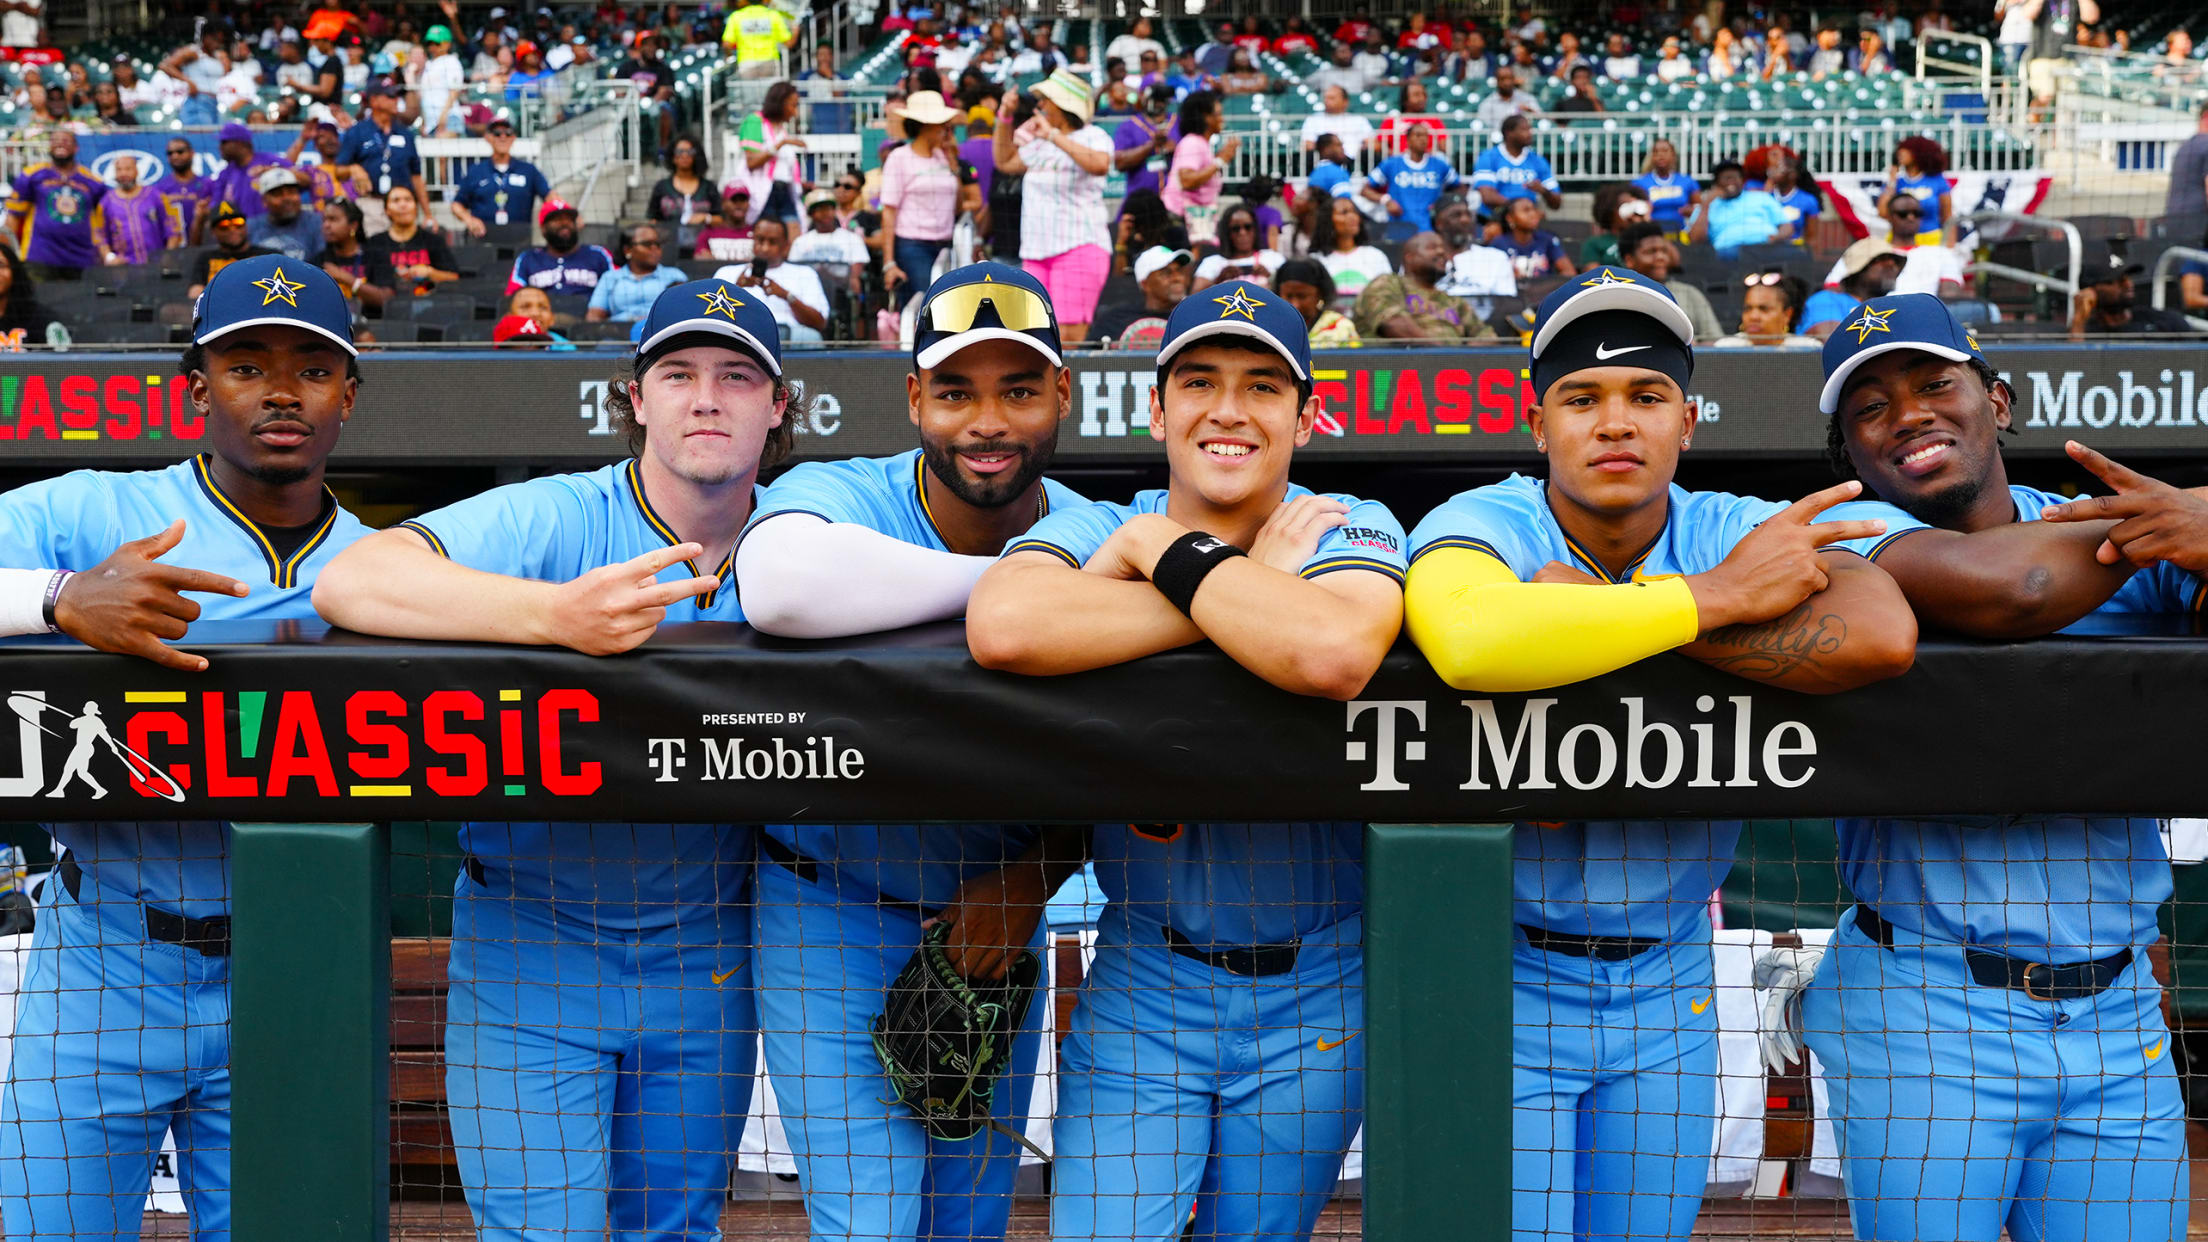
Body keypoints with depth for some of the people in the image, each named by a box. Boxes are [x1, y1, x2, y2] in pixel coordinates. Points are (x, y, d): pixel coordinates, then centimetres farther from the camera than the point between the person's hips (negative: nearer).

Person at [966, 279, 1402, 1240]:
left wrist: (1163, 548, -20)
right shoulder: (1096, 531, -5)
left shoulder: (1348, 530, -8)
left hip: (1315, 991, 0)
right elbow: (1003, 628, -31)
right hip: (1140, 983, 0)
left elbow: (1334, 654, -34)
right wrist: (1252, 592, -24)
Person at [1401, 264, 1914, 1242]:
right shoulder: (1476, 527, -12)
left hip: (1667, 988, 3)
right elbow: (1471, 643, -39)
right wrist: (1717, 595, -28)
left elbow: (1882, 637, -28)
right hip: (1497, 978, -3)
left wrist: (1604, 608, -27)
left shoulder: (1740, 533, -5)